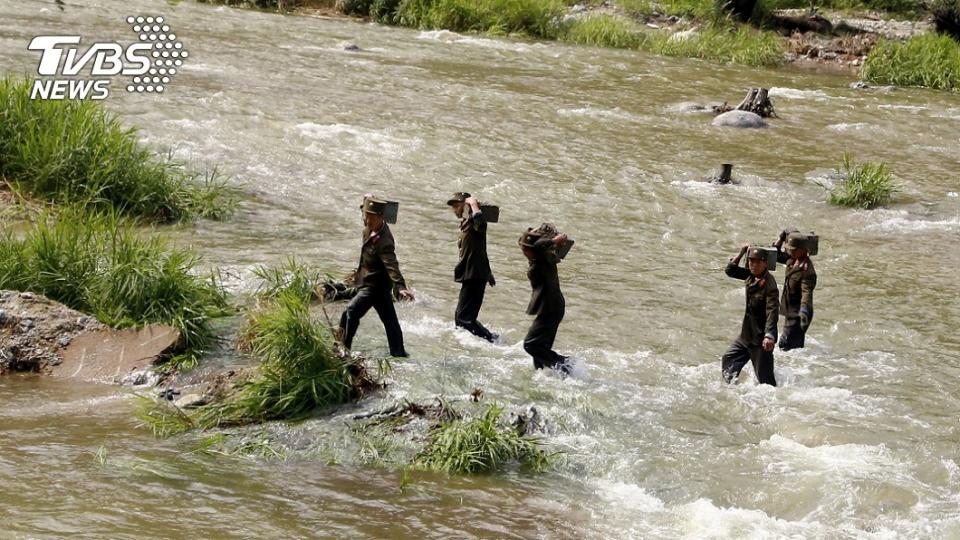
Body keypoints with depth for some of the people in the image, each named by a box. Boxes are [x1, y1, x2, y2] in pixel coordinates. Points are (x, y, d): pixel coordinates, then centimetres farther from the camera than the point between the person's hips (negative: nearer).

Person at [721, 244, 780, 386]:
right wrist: (741, 254, 1)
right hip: (747, 335, 9)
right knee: (729, 358, 22)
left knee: (764, 377, -6)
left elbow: (772, 311, -30)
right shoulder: (751, 276, 3)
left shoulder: (769, 284, -22)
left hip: (761, 338, -9)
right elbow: (731, 270, 16)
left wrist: (769, 335, -42)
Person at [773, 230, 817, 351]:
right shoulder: (792, 259, 1)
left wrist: (804, 310, -52)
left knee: (786, 345, -16)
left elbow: (807, 292, -36)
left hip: (797, 314, -9)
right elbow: (776, 256, 18)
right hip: (790, 312, 9)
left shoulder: (807, 270, -24)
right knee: (795, 346, 21)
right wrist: (780, 240, 5)